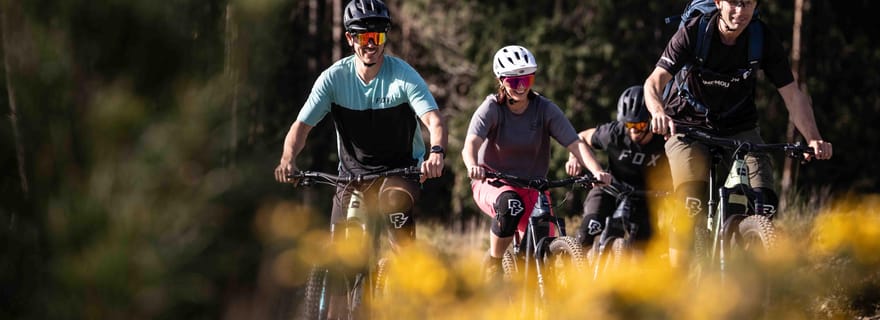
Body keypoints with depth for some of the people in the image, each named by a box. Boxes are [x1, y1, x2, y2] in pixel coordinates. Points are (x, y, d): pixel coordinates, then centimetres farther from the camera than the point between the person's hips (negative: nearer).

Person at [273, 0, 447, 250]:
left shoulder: (403, 75, -15)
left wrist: (436, 153, -48)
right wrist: (287, 159, -32)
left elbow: (434, 120, -26)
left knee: (394, 200, -37)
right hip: (353, 171, 2)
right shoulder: (334, 77, -9)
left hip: (400, 169, -2)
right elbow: (302, 124, -11)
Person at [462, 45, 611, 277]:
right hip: (492, 184, -3)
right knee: (511, 204, -37)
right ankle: (493, 265, -16)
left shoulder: (545, 110, -8)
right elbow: (471, 143, -30)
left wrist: (597, 171, -37)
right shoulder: (491, 108, -13)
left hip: (531, 188, 3)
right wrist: (472, 166, -53)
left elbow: (575, 144, -18)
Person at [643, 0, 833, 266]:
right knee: (690, 205, -25)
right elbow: (654, 82, -25)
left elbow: (792, 95, -13)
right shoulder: (692, 33, -19)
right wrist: (658, 112, -49)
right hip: (689, 126, -2)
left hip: (739, 128, 2)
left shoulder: (764, 40, -13)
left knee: (764, 203, -19)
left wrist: (813, 139, -30)